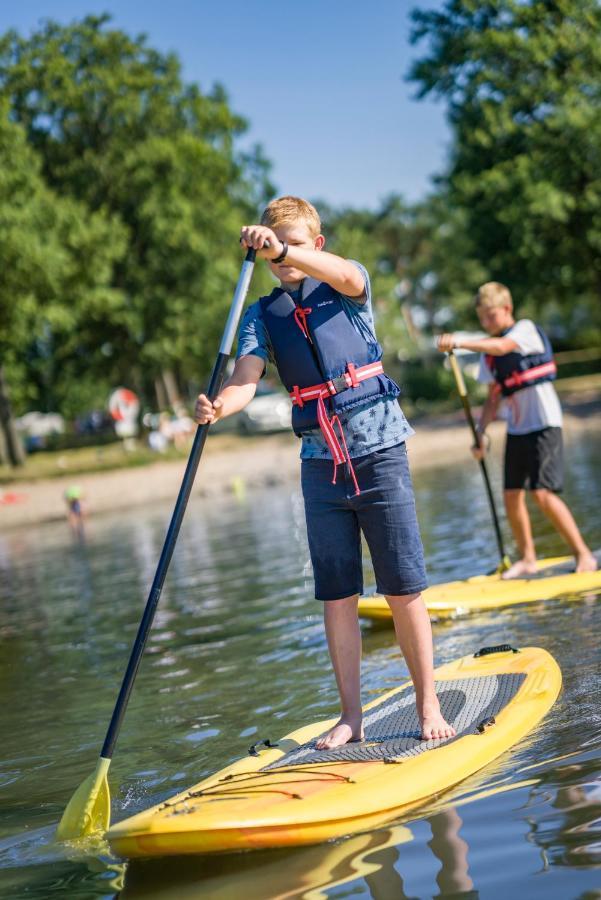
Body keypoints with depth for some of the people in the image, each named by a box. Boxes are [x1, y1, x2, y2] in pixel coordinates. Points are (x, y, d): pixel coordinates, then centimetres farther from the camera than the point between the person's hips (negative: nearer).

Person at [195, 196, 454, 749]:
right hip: (320, 461, 3)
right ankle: (351, 716, 15)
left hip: (379, 449, -3)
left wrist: (282, 250, -41)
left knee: (403, 590, 0)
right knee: (337, 596, 6)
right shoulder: (262, 316, 7)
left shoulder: (345, 289, 2)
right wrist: (218, 407, -32)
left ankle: (428, 705, 12)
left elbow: (348, 276, -24)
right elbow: (245, 378, -9)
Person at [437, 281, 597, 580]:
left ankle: (583, 555, -4)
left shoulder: (526, 329, -9)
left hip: (544, 423, -7)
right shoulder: (487, 353, 10)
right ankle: (527, 558, 18)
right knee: (512, 494, 4)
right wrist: (481, 430, 1)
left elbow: (502, 346, -30)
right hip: (516, 429, 7)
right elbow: (494, 396, 13)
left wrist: (459, 342, -40)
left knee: (542, 493, -15)